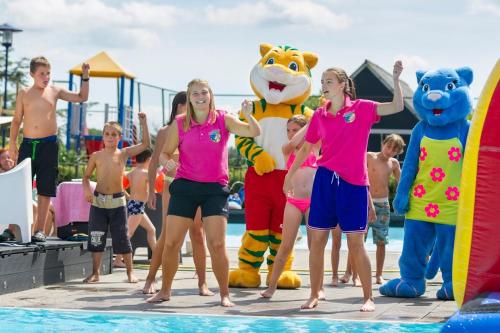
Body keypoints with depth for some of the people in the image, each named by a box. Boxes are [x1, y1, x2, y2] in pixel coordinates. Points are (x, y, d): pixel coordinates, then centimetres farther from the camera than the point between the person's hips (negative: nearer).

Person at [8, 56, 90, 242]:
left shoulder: (55, 92, 7)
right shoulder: (24, 93, 5)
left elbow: (82, 98, 11)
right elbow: (17, 120, 9)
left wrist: (85, 78, -1)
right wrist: (12, 143, 2)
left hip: (49, 145, 0)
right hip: (28, 144, 0)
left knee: (45, 191, 1)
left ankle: (40, 230, 7)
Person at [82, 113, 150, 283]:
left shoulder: (124, 153, 2)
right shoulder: (96, 156, 4)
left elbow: (145, 143, -4)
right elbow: (86, 176, 12)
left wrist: (143, 122, -8)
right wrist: (87, 190, -7)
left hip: (117, 201, -1)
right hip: (98, 201, 1)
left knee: (122, 238, 2)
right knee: (96, 238, 3)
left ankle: (130, 272, 12)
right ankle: (95, 273, 12)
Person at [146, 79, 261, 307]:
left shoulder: (223, 120, -1)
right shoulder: (179, 124, 2)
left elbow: (254, 132, -9)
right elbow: (165, 153, 6)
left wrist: (248, 115, -28)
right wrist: (168, 162, -17)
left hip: (215, 188, -1)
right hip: (185, 186, 1)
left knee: (217, 245, -7)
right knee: (171, 243, 1)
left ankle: (224, 294, 6)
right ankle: (164, 291, 16)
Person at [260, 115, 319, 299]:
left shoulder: (314, 147, 10)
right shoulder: (287, 150, 8)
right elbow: (294, 142, -13)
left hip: (314, 201, 0)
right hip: (294, 202, 0)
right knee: (285, 246, 0)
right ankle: (272, 285, 8)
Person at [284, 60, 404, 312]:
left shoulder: (361, 108, -2)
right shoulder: (319, 115, 8)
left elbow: (397, 106, -12)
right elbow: (306, 148, 20)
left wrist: (396, 80, -22)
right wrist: (290, 175, 21)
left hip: (354, 184, -4)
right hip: (325, 180, 4)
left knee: (356, 244, -2)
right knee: (316, 240, 3)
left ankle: (368, 298, 8)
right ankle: (314, 295, 14)